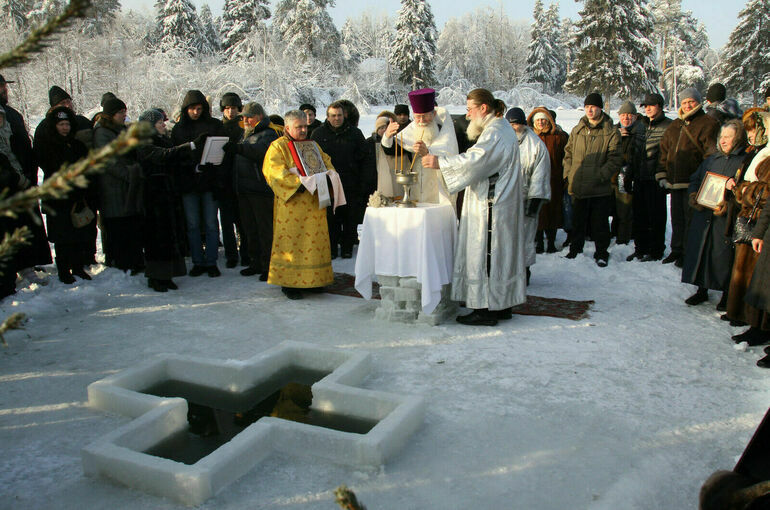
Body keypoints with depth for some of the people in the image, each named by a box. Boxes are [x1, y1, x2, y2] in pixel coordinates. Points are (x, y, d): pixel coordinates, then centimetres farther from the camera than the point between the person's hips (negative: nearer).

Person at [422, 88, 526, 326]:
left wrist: (440, 162, -26)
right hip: (497, 204, 11)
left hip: (490, 207, -11)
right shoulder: (501, 128, 18)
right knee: (498, 253, 13)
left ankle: (486, 309, -1)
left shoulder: (494, 133, -15)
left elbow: (475, 160, -28)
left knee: (484, 253, -6)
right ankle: (501, 305, 20)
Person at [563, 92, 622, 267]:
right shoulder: (577, 130, 11)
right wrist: (568, 173, 4)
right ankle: (576, 249, 30)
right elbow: (568, 153, 16)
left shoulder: (610, 132, -3)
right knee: (577, 221, 14)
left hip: (600, 188, -4)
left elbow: (615, 159, -6)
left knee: (600, 223, 4)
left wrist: (600, 176, -15)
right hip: (578, 187, 4)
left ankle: (601, 253, 17)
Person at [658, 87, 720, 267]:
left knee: (690, 219, -2)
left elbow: (711, 154, -10)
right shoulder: (674, 125, 17)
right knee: (676, 218, 14)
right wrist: (662, 174, 13)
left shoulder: (707, 124, -4)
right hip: (674, 181, 7)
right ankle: (676, 250, 25)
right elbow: (664, 150, 21)